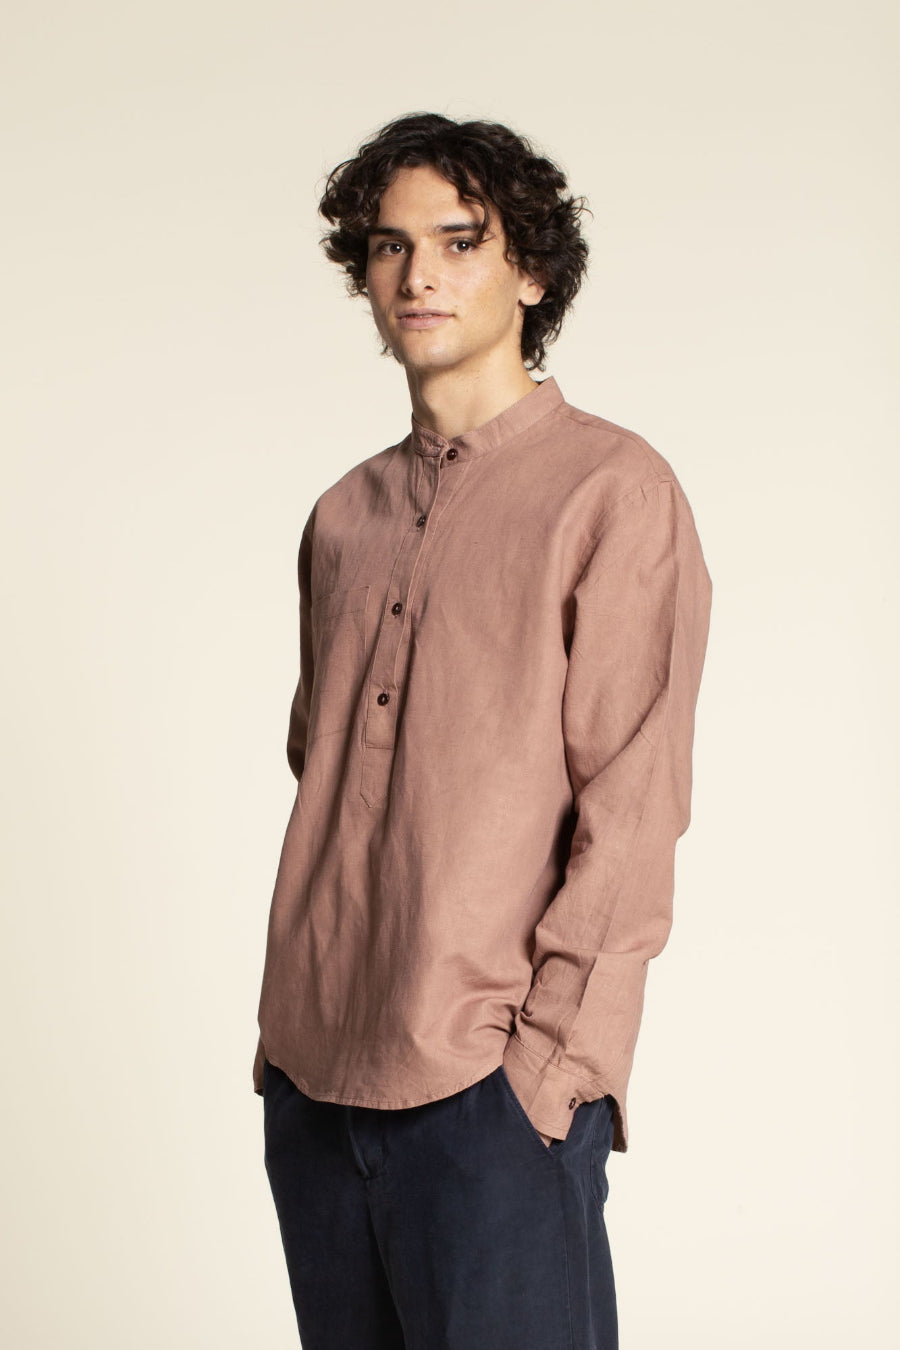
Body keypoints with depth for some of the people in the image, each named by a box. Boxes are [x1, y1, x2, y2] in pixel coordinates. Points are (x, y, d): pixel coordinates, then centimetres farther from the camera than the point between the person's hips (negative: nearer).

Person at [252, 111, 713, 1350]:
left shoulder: (612, 490, -5)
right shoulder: (345, 517, 13)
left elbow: (634, 808, -11)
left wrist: (549, 1055, -15)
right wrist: (287, 1018, 12)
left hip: (492, 1097, -6)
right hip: (313, 1079, 6)